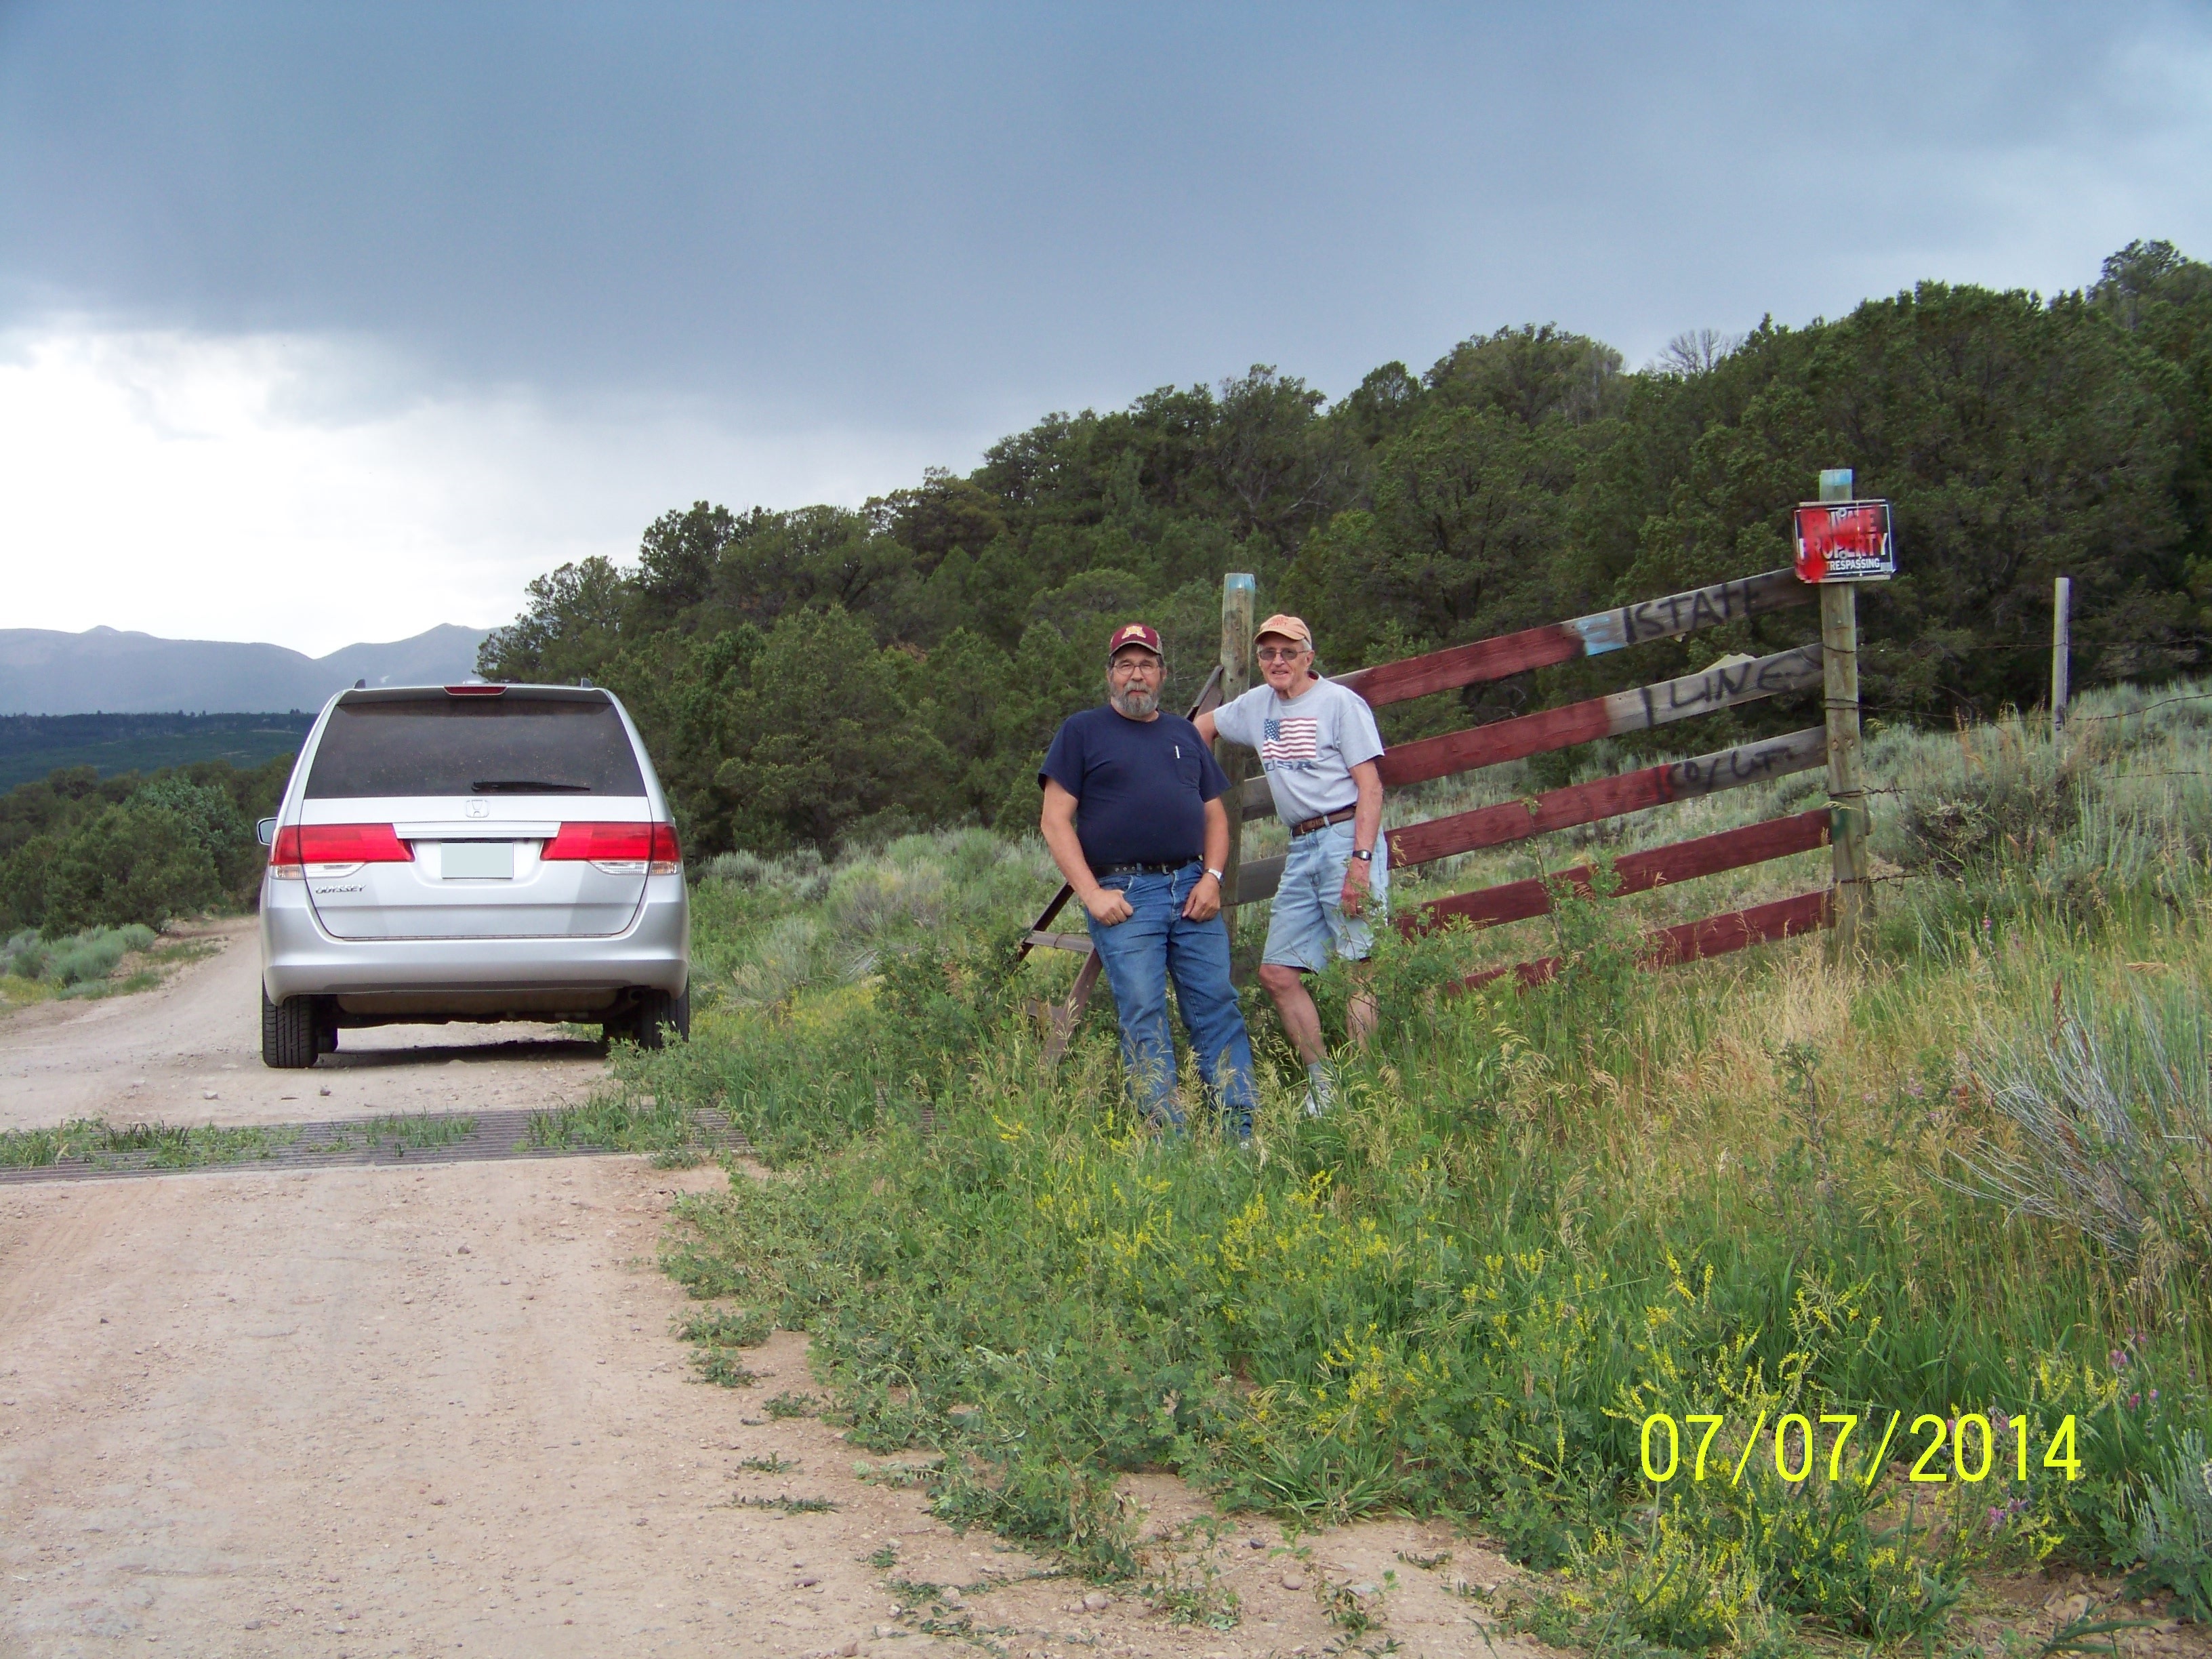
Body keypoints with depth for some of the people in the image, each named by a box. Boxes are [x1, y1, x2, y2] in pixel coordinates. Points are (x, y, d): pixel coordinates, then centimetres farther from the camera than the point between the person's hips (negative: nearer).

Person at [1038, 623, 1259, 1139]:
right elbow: (1055, 821, -1)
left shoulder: (1185, 734, 20)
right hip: (1124, 896, -4)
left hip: (1191, 888, 4)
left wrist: (1212, 877, 2)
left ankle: (1242, 1129, 1)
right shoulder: (1082, 732, 6)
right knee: (1143, 1016, -7)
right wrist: (1092, 894, -10)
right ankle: (1169, 1135, -5)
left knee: (1217, 1007, -1)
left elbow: (1215, 814, 20)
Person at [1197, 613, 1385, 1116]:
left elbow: (1370, 786, -11)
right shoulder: (1257, 705, 16)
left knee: (1357, 971, -11)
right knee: (1278, 973, 2)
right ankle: (1322, 1085, 7)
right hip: (1301, 848, 8)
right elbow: (1205, 726, 36)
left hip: (1346, 835, -8)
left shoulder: (1340, 703, -5)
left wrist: (1361, 859, -20)